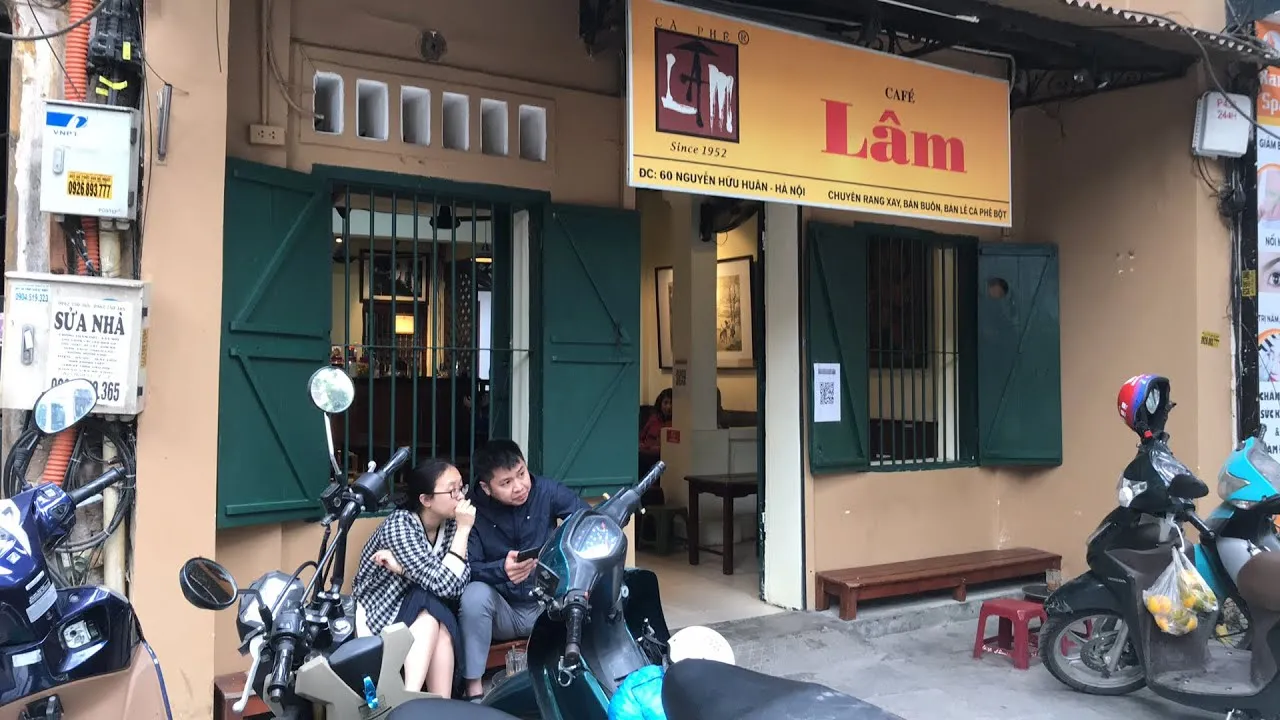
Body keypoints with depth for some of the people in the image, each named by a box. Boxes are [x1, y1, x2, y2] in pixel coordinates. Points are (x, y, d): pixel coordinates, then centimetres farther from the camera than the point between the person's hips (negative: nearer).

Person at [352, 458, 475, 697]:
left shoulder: (452, 524, -5)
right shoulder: (399, 525, -23)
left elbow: (457, 584, -19)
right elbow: (444, 584, -29)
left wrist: (401, 567, -26)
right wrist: (463, 530, -28)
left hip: (425, 614, 4)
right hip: (376, 614, -4)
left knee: (439, 627, -29)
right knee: (432, 612, -32)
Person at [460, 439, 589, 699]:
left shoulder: (546, 491, -10)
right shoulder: (474, 511, -14)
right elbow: (467, 570, -20)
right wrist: (501, 569, -41)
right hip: (503, 613, -1)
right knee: (475, 594, -33)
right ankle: (474, 692, -21)